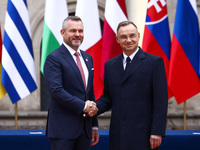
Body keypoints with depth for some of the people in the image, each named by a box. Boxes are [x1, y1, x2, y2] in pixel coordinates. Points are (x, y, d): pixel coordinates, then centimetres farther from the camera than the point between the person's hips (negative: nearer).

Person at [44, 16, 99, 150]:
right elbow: (56, 91, -19)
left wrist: (94, 126, 19)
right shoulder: (54, 58, -7)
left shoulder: (87, 58, 16)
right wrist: (83, 106, -15)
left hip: (85, 129, 7)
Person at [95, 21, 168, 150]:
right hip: (118, 137, 4)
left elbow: (161, 101, -5)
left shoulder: (155, 62, 0)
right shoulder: (110, 65, 14)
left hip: (143, 136, -4)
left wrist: (157, 132, -12)